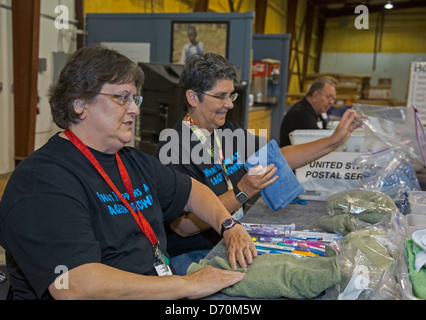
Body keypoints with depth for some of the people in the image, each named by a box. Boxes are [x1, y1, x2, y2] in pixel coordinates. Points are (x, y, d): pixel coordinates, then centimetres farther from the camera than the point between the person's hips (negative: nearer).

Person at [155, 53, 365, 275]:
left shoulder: (228, 131, 7)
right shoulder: (173, 147, -18)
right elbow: (183, 226, -22)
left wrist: (334, 140, 6)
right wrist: (242, 192, -26)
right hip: (190, 255, -7)